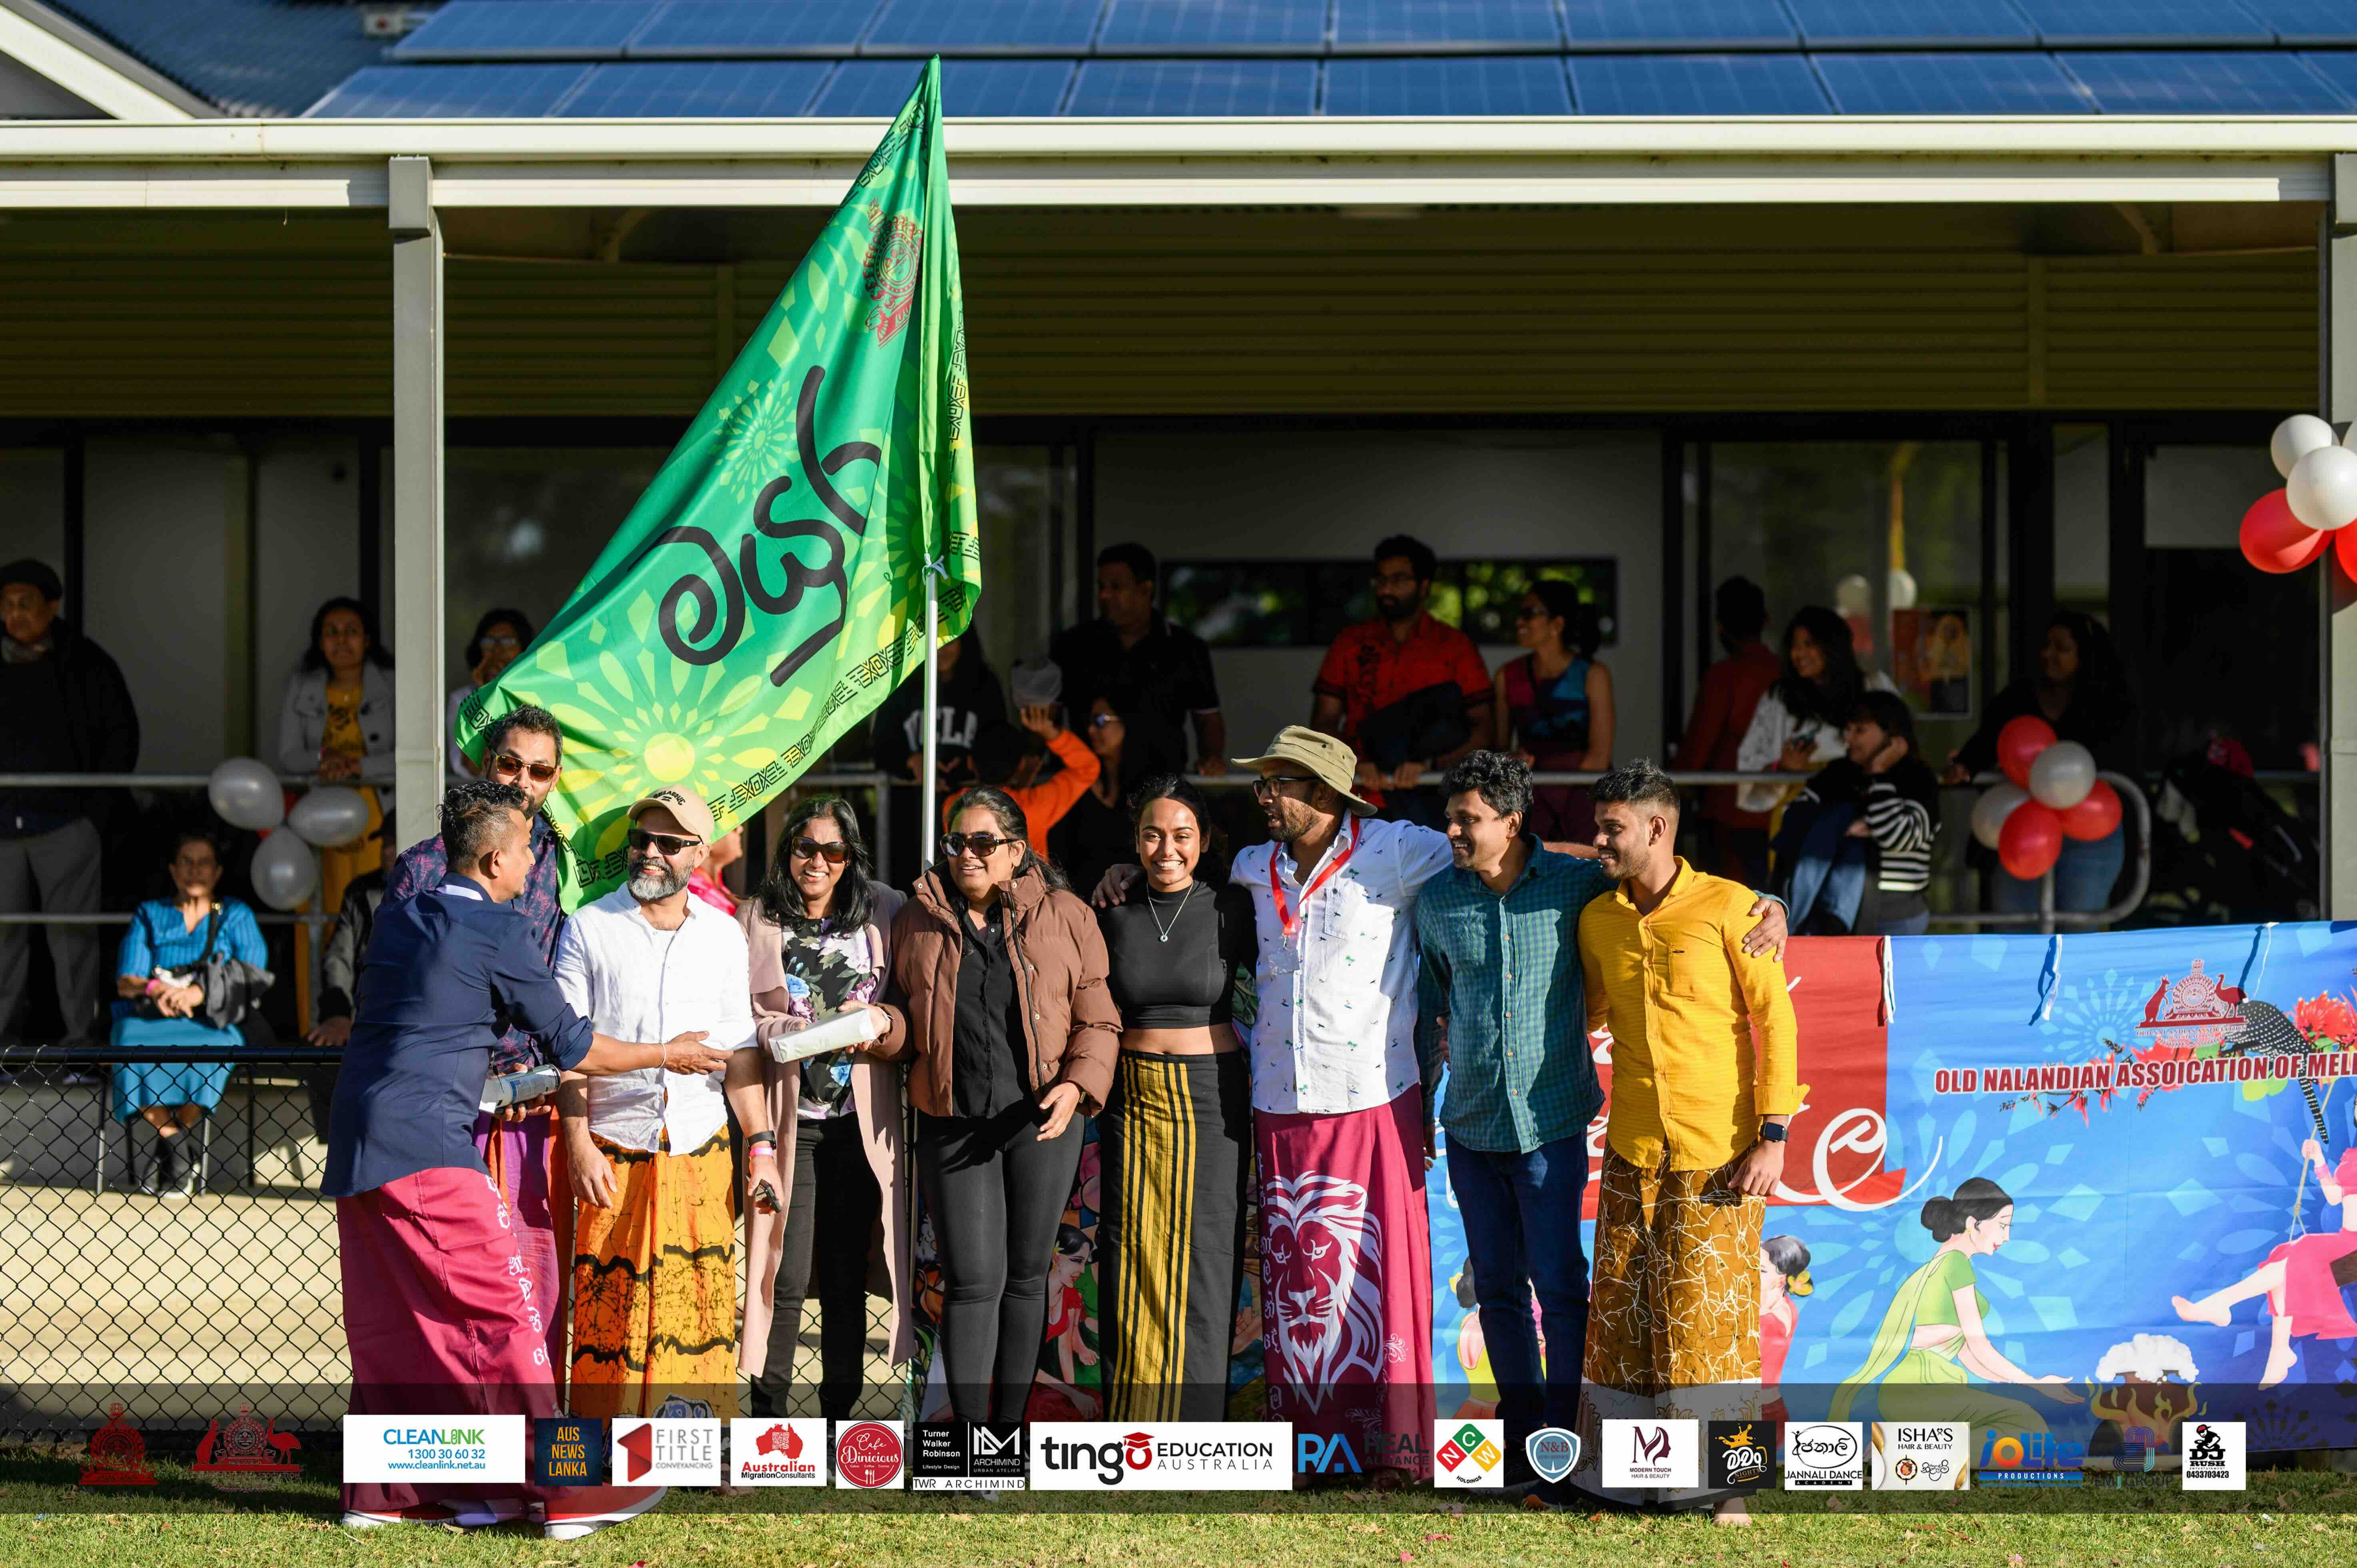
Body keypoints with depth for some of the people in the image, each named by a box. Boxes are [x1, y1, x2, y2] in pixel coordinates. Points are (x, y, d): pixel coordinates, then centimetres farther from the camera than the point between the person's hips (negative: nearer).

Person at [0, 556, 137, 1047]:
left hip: (65, 823, -3)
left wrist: (99, 801, -3)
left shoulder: (84, 663, 0)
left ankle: (80, 1032, 5)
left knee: (72, 933, -2)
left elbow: (122, 732, 4)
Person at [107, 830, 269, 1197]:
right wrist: (157, 990, -15)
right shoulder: (149, 915, 19)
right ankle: (176, 1145, -24)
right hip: (149, 1020, 1)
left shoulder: (236, 916, 15)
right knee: (134, 1050, -35)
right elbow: (125, 982, 9)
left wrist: (199, 993, -16)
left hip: (213, 1020, -1)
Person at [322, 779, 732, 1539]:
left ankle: (379, 1495, 14)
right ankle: (564, 1495, -4)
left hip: (358, 1156, 8)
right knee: (508, 1317, -4)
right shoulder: (499, 935, -7)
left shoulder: (395, 919, 15)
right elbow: (571, 1046, -2)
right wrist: (667, 1056, 13)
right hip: (430, 1152, -8)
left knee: (391, 1329, 13)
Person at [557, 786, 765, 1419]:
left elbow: (740, 1051, 12)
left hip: (700, 1152, 2)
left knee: (699, 1309, -1)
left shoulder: (724, 935, 10)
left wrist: (761, 1147, 6)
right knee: (610, 1311, -3)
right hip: (615, 1150, -2)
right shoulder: (589, 928, 2)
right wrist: (579, 1146, -8)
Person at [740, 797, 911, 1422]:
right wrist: (794, 1031, -18)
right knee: (786, 1277, -7)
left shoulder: (884, 914, 7)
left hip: (860, 1121, 2)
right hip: (788, 1120, -2)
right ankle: (769, 1417, 1)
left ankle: (840, 1419, 14)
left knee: (847, 1278, 6)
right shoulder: (757, 920, 3)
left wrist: (882, 1024, -10)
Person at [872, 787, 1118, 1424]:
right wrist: (878, 1024, -8)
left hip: (1041, 1120, 0)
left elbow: (1098, 1021, 2)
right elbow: (905, 1018, 14)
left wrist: (1078, 1084, -14)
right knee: (973, 1281, -7)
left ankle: (1011, 1425, 21)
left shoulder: (1064, 918, 2)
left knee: (1026, 1277, 8)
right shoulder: (919, 921, 7)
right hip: (953, 1126, 0)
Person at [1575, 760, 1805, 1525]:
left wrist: (1773, 1135, -11)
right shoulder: (1598, 921, 8)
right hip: (1632, 1150, 5)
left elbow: (1777, 1022, -6)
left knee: (1713, 1312, -5)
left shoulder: (1727, 908, -7)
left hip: (1719, 1149, -5)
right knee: (1623, 1308, 4)